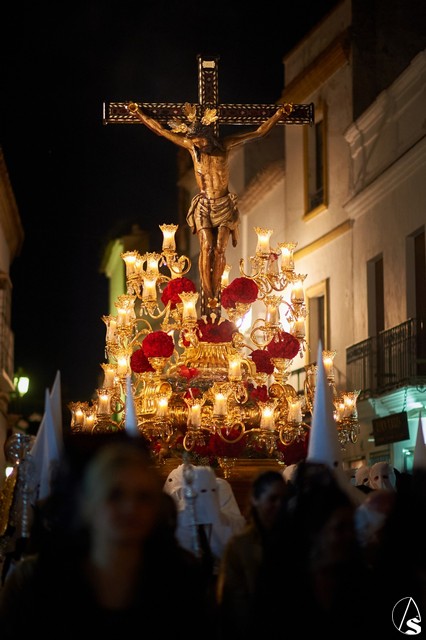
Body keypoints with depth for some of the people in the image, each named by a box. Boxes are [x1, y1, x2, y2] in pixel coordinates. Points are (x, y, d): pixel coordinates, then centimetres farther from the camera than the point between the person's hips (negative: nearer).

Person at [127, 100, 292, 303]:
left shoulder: (225, 145, -2)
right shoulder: (191, 146, -1)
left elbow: (260, 131, 4)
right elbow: (159, 129, 5)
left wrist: (279, 113, 1)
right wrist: (138, 112, 7)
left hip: (224, 204, 0)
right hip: (204, 205, 0)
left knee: (220, 250, -8)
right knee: (206, 248, -13)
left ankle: (215, 292, -1)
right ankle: (208, 294, -12)